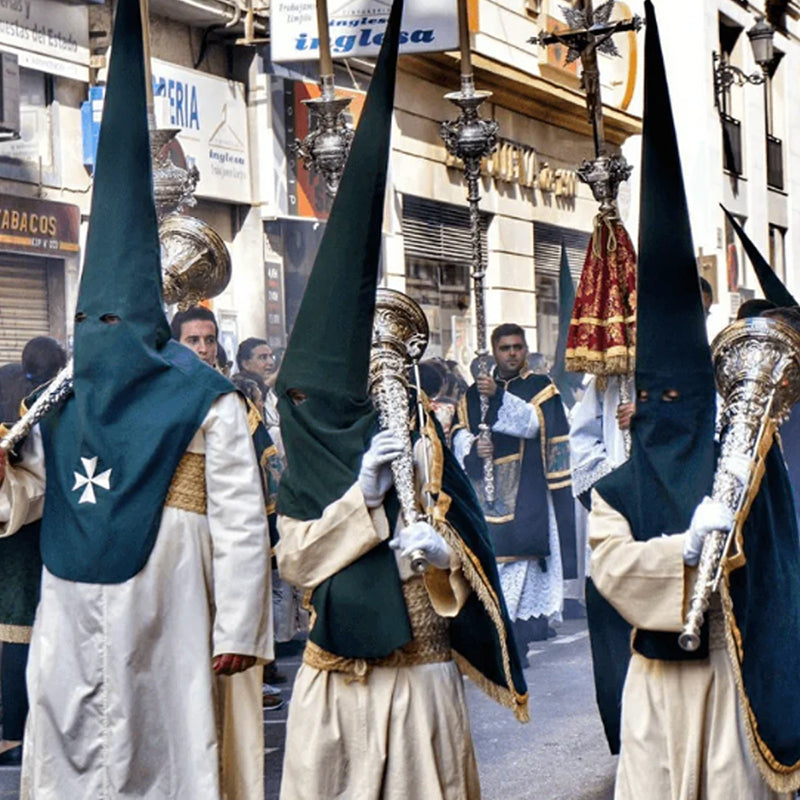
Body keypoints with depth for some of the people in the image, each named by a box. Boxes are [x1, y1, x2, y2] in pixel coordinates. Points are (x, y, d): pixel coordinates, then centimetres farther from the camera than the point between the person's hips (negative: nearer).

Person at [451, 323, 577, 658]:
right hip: (484, 494, 3)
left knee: (519, 561, -10)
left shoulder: (541, 388, 8)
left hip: (525, 495, -3)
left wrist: (498, 396, -22)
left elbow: (534, 422, -10)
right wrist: (473, 447, -13)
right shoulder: (474, 393, 17)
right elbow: (458, 433, 9)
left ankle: (517, 636, -8)